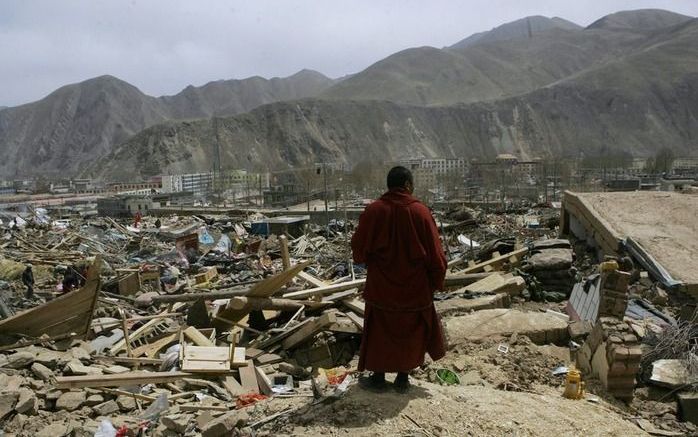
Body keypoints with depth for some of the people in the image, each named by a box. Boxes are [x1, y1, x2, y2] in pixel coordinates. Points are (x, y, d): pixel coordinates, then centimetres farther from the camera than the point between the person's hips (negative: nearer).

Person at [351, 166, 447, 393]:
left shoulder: (373, 210, -10)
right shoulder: (420, 212, -11)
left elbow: (358, 248, -2)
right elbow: (435, 253, -7)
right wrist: (437, 282, 6)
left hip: (381, 286, 0)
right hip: (415, 288, 0)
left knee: (380, 332, 14)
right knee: (411, 331, 16)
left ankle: (378, 378, 23)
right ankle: (403, 378, 24)